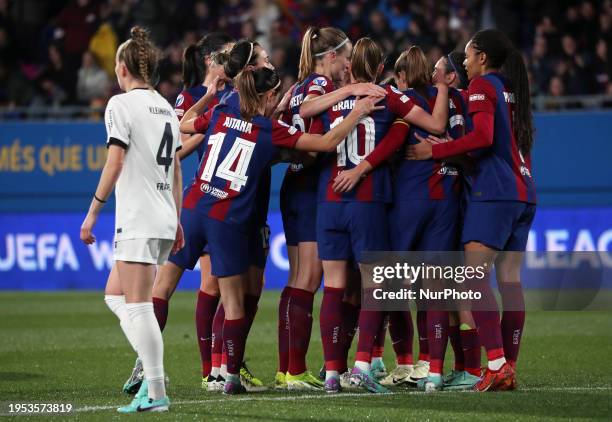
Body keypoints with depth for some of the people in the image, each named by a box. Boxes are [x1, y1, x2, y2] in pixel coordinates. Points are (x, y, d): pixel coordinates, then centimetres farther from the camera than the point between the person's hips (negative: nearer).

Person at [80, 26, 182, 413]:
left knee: (137, 305, -9)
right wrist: (176, 221, 25)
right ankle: (153, 370, 4)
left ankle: (156, 393, -14)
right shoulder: (167, 107, 16)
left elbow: (115, 164, -13)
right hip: (165, 221, 8)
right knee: (115, 296, 16)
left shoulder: (122, 104, -7)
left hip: (138, 220, -8)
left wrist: (93, 212, -8)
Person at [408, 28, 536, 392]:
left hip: (494, 193, -8)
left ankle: (496, 363, -22)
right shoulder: (513, 89, 21)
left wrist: (435, 151, -12)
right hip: (523, 193, 8)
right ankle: (510, 370, 3)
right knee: (510, 280, 6)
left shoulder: (482, 86, -4)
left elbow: (483, 137, -18)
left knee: (476, 275, -11)